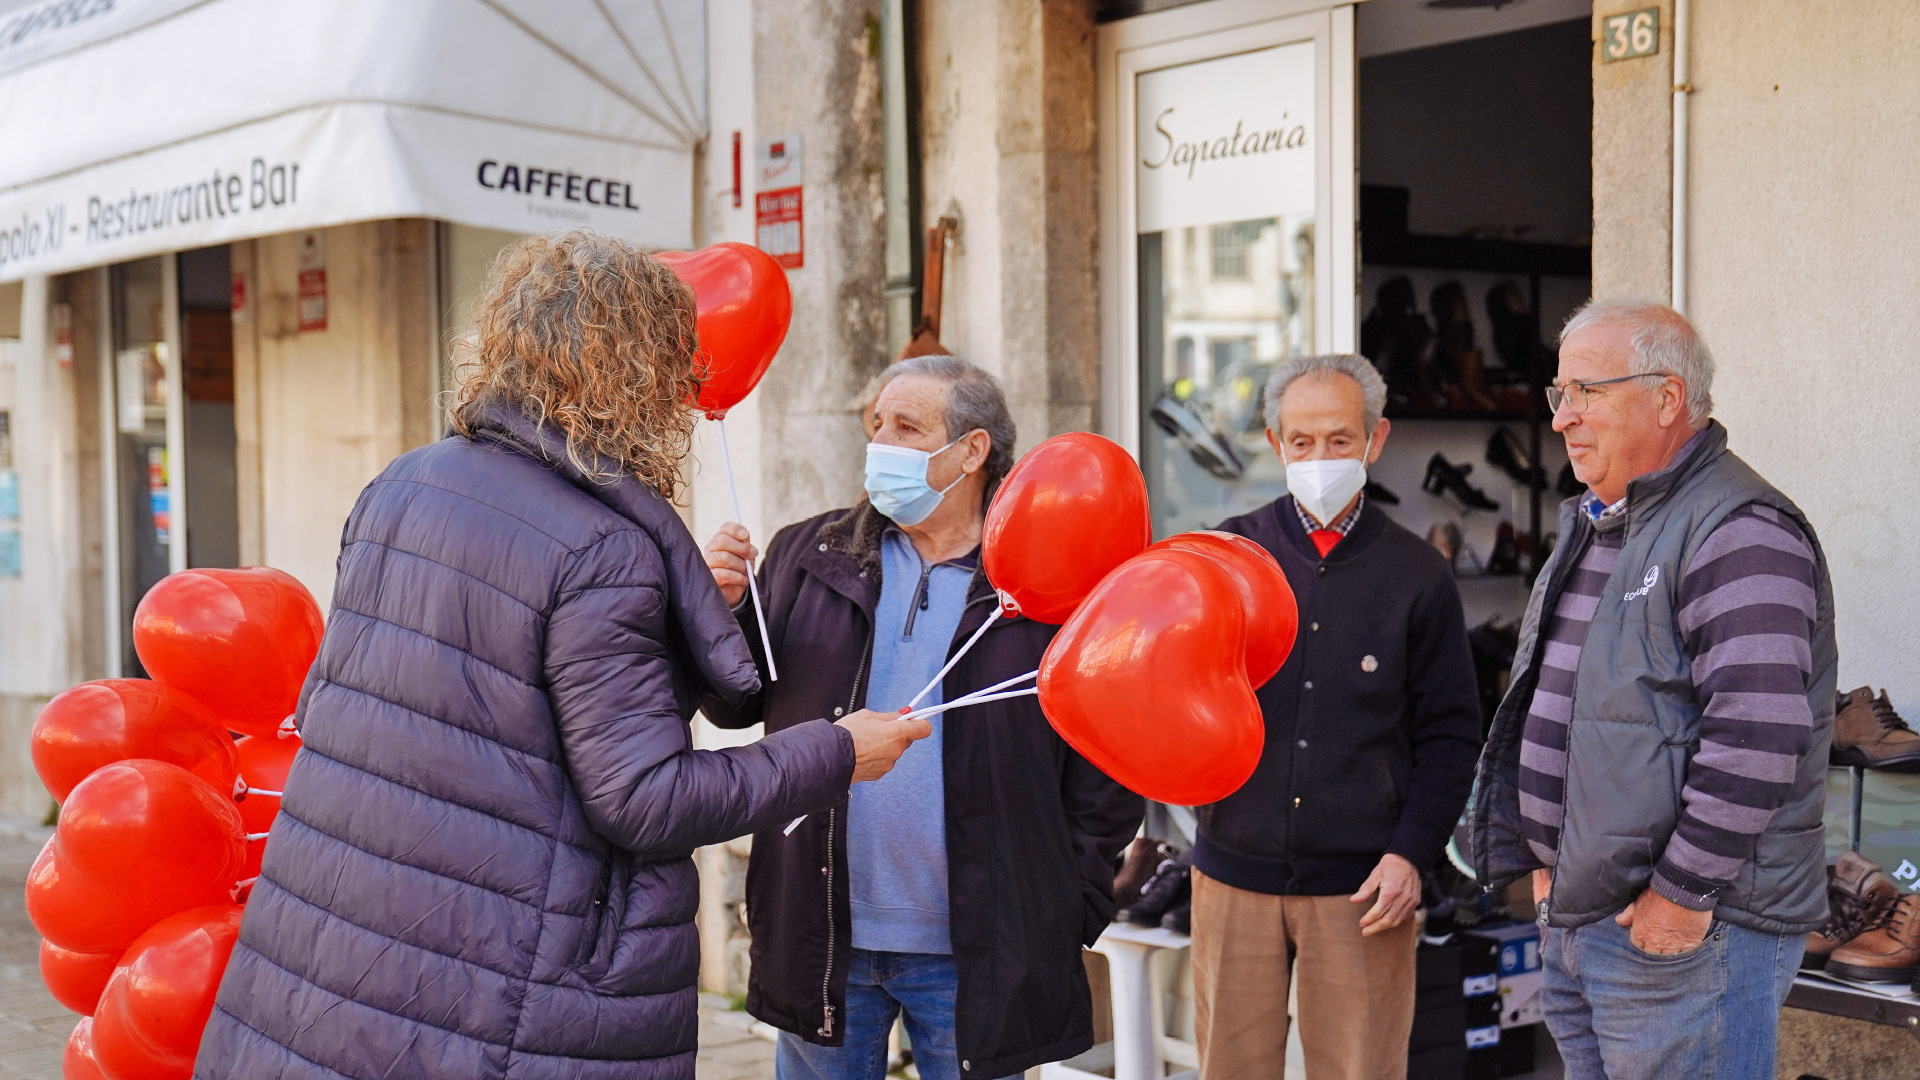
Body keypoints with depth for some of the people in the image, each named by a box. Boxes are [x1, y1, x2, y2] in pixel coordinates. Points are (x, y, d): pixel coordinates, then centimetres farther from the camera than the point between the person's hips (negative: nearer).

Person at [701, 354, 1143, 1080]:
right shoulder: (809, 557, 5)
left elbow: (1104, 778, -2)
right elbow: (736, 707, 6)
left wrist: (1071, 919, -5)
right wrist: (725, 610, -11)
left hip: (976, 954, -2)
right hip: (821, 942, 3)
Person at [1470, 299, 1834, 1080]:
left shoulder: (1738, 531, -16)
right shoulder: (1591, 526, 15)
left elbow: (1757, 732, -24)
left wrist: (1683, 892, -21)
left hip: (1683, 928, -9)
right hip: (1572, 919, 9)